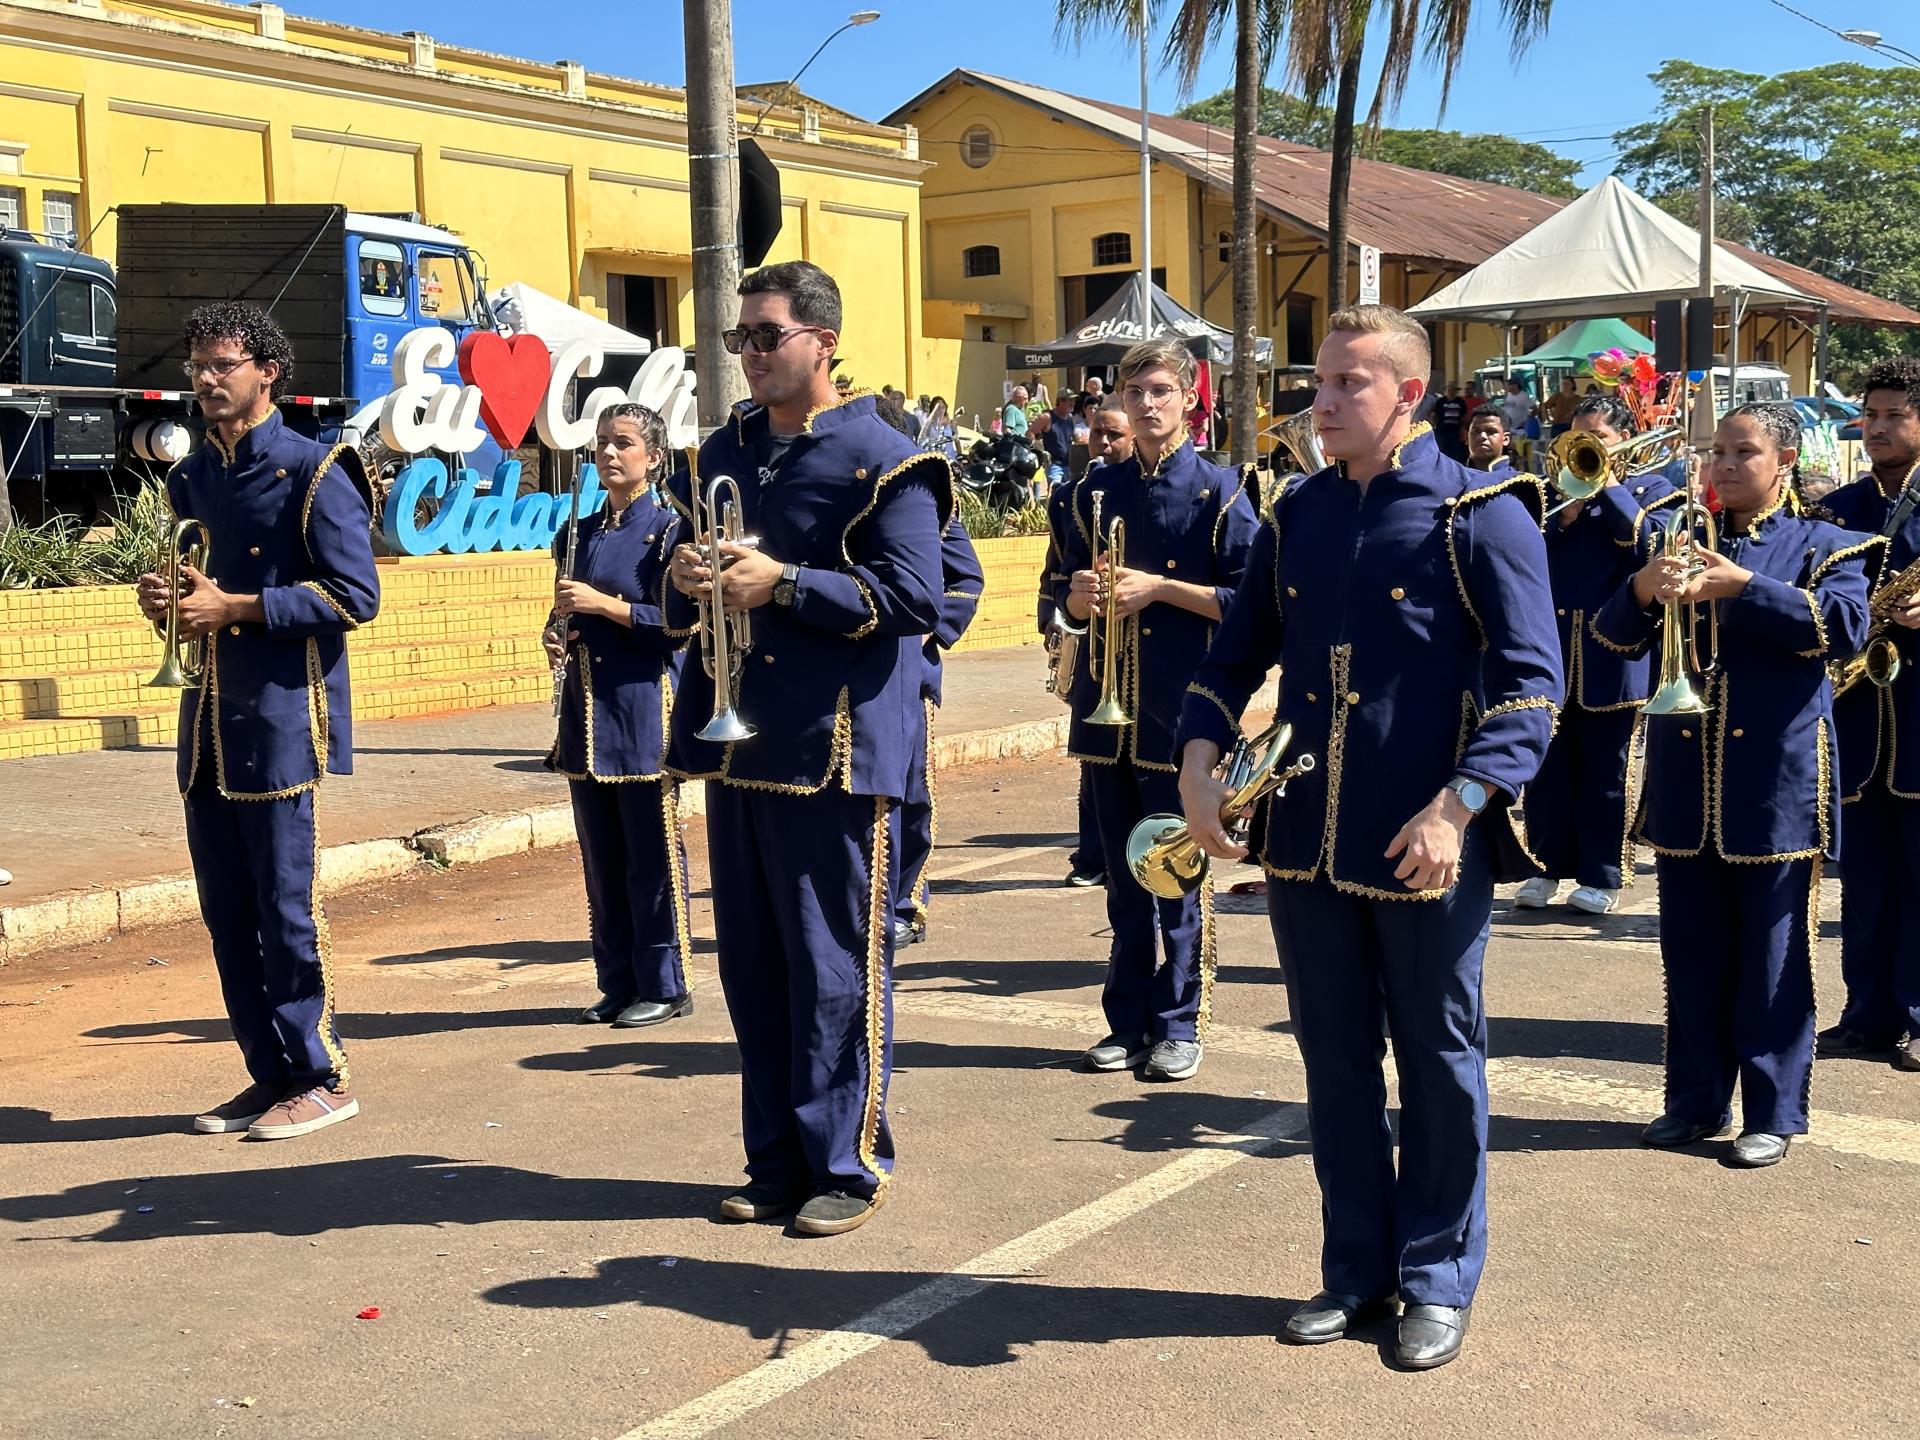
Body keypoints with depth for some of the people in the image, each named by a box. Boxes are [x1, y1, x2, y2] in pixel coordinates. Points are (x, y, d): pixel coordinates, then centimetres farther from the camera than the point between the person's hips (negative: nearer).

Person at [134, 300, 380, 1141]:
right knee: (226, 910, 9)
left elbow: (355, 596, -13)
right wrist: (164, 599, 2)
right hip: (207, 721, 7)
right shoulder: (189, 479, 16)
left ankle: (323, 1078, 7)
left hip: (283, 719, -7)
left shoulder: (313, 473, -5)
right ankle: (271, 1074, 20)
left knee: (286, 906, -4)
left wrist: (235, 607, -16)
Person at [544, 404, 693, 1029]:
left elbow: (678, 626, -12)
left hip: (644, 710, -6)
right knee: (601, 858, 10)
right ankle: (618, 983, 20)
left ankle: (664, 987, 9)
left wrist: (604, 605, -18)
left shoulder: (668, 530, -5)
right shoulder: (581, 533, 13)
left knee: (652, 855, -1)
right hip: (587, 708, 7)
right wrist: (555, 634, 0)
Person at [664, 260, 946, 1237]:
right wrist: (686, 580, -2)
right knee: (752, 964, 12)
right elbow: (686, 602, 22)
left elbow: (913, 598, -15)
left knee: (835, 968, 0)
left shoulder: (881, 459, -6)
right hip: (738, 745, 7)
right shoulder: (722, 453, 15)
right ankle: (777, 1161, 24)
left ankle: (849, 1164, 14)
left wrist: (781, 583, -19)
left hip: (837, 751, -7)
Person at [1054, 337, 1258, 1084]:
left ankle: (1177, 1024, 12)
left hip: (1181, 710, -4)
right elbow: (1069, 596, 15)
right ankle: (1128, 1021, 20)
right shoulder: (1098, 490, 10)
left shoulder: (1218, 490, -3)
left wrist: (1159, 588, -16)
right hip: (1106, 708, 4)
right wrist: (1082, 593, -8)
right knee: (1123, 875, 11)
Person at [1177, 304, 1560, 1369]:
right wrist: (1198, 758, -2)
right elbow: (1236, 653, 15)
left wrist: (1457, 808, -22)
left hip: (1426, 847, -5)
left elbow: (1529, 684, -11)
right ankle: (1356, 1268, 29)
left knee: (1438, 1064, 8)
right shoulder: (1296, 515, 9)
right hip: (1306, 841, 5)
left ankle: (1438, 1281, 23)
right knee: (1334, 1060, 14)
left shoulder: (1481, 515, -7)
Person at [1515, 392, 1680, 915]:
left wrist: (1609, 484, -11)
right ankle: (1546, 868, 14)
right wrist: (1564, 514, -11)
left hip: (1614, 652, -3)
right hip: (1552, 648, 3)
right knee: (1549, 767, 5)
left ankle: (1602, 879, 10)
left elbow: (1649, 544, -12)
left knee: (1606, 771, 3)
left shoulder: (1651, 489, 7)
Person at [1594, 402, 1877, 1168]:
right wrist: (1644, 587, -17)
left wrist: (1742, 587, -23)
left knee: (1773, 958, 2)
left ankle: (1773, 1114, 12)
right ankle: (1695, 1099, 21)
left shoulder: (1824, 546, 3)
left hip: (1777, 783, -4)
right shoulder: (1683, 540, 13)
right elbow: (1616, 635, 5)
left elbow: (1844, 627, -15)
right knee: (1691, 955, 10)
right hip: (1686, 781, 4)